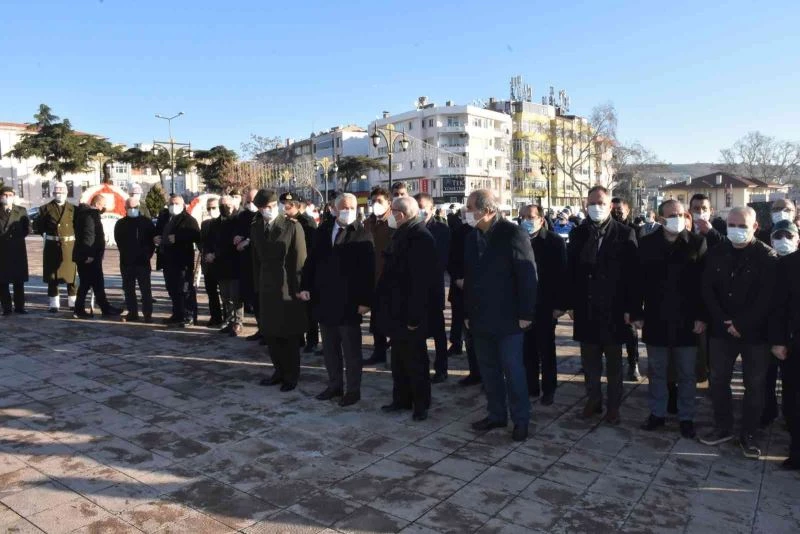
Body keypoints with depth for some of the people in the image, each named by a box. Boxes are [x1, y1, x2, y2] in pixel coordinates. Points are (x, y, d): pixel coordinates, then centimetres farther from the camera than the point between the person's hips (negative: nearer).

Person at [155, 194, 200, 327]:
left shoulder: (188, 219, -6)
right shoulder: (163, 217, 16)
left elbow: (196, 237, -18)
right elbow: (157, 232, 26)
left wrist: (177, 238, -22)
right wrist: (155, 238, 3)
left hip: (182, 260, -8)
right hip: (167, 260, 8)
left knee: (185, 289, -5)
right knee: (172, 289, 15)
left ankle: (188, 317, 1)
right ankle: (177, 315, 26)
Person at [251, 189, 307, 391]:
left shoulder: (293, 226, -9)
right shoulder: (255, 228, 7)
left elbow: (299, 260, -9)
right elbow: (256, 260, 11)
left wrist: (298, 288, -11)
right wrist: (258, 286, 8)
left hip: (288, 287, -5)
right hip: (267, 288, 5)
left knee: (290, 335, 6)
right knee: (270, 333, 11)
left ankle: (291, 376, 20)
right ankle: (279, 371, 28)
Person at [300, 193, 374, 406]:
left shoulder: (362, 234, -8)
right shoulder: (324, 229, 7)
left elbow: (368, 270, -12)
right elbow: (312, 259, 9)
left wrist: (365, 300, -17)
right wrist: (306, 286, 0)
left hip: (349, 301, -5)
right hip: (325, 298, 5)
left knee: (351, 349, 6)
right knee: (329, 347, 15)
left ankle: (353, 390, 19)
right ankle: (335, 385, 30)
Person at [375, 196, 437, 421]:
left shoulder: (420, 238, -20)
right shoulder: (401, 235, 10)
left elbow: (420, 282, -25)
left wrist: (414, 316, -25)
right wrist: (384, 305, 15)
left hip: (410, 313, -9)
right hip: (397, 311, 9)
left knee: (415, 360, 5)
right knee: (399, 358, 18)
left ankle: (421, 403, 20)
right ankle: (401, 398, 32)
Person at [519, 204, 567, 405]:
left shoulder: (554, 241, -6)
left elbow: (561, 274, -9)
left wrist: (560, 304, -13)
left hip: (545, 305, -3)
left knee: (546, 349, 8)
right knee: (527, 349, 10)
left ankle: (548, 389, 21)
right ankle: (531, 386, 23)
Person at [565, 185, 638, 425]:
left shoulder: (625, 233, -5)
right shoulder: (578, 233, 5)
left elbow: (632, 273, -7)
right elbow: (571, 271, 4)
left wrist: (629, 308, -10)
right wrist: (571, 303, 1)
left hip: (613, 309, -3)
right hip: (586, 308, 3)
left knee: (613, 362, 11)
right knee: (589, 360, 13)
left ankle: (613, 405, 24)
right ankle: (594, 399, 29)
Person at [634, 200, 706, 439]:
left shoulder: (697, 243, -4)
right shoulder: (646, 244, -1)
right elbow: (639, 281, 1)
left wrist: (702, 317, -8)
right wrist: (638, 313, -1)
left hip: (686, 321, -1)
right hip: (656, 320, 1)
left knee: (687, 374, 11)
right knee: (656, 372, 13)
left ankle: (686, 417, 25)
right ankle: (657, 413, 27)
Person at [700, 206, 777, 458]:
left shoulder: (767, 256, -7)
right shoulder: (716, 253, 3)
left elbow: (767, 298, -12)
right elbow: (707, 289, 2)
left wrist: (741, 324, -16)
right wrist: (722, 321, -9)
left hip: (755, 333, -3)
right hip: (721, 329, 3)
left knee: (754, 385, 6)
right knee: (718, 380, 10)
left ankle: (749, 434, 20)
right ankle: (723, 427, 26)